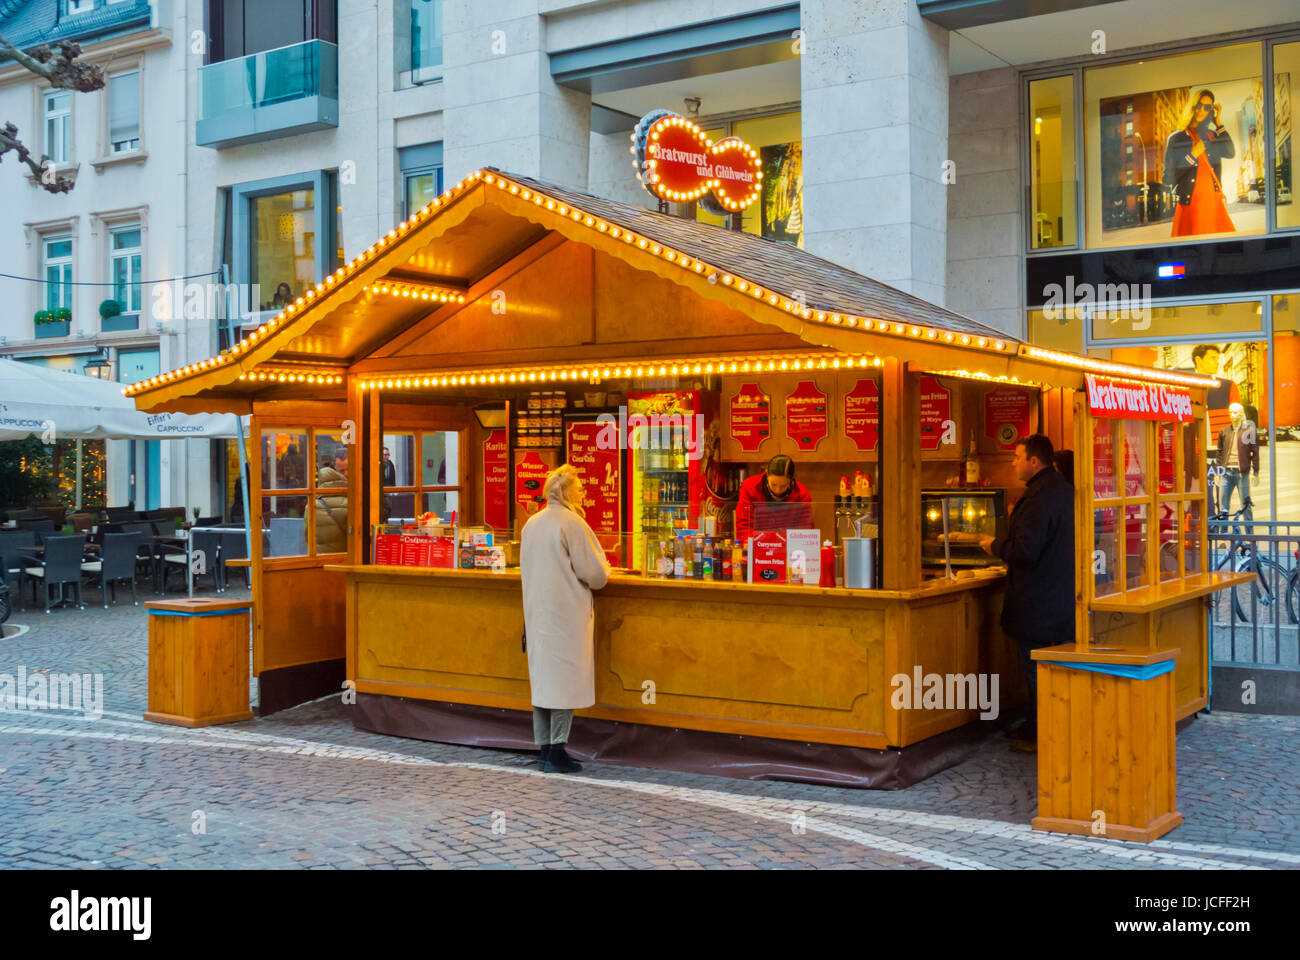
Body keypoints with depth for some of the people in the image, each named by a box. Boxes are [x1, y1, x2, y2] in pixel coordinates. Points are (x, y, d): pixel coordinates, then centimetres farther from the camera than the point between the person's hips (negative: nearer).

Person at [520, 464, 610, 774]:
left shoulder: (531, 524, 10)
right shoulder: (572, 524, -13)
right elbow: (595, 575, -12)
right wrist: (602, 567, 10)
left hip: (537, 614, 7)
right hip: (567, 614, -7)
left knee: (542, 678, 11)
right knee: (565, 680, -3)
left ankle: (543, 749, 15)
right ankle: (557, 750, -3)